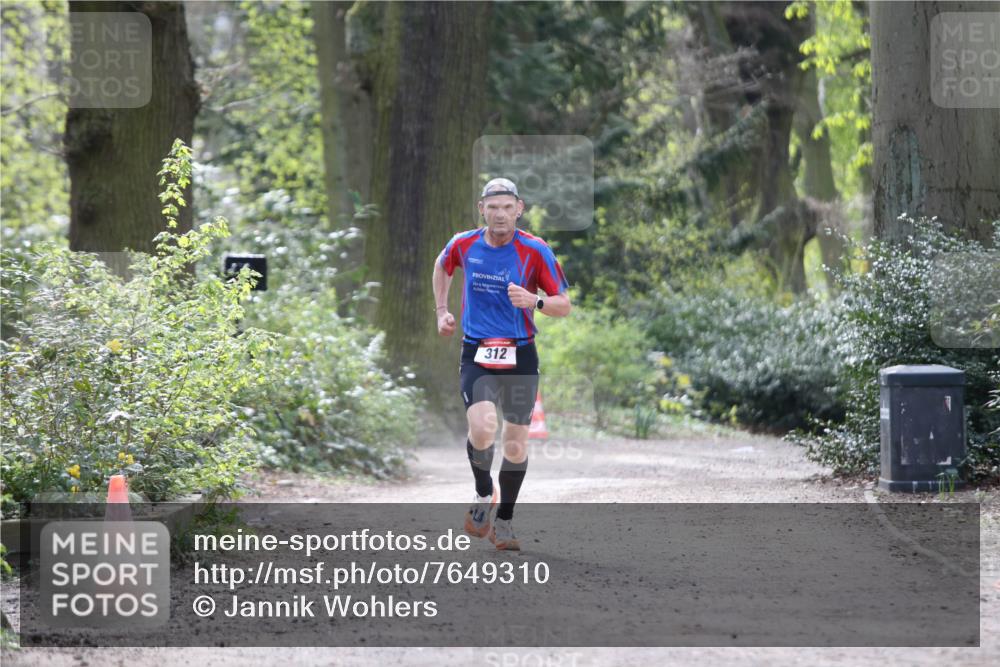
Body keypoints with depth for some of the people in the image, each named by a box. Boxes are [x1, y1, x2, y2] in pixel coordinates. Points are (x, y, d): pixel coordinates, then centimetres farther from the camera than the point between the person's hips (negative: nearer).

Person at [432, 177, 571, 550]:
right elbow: (442, 267, 24)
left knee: (516, 445, 4)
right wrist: (441, 311, 18)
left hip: (520, 358, 0)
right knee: (482, 431, -22)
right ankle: (483, 493, 6)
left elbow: (564, 305, -4)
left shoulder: (535, 251, -7)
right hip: (476, 355, 0)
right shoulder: (464, 245, -1)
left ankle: (504, 521, 22)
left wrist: (534, 302, -23)